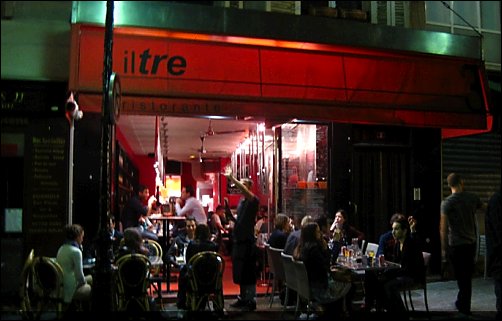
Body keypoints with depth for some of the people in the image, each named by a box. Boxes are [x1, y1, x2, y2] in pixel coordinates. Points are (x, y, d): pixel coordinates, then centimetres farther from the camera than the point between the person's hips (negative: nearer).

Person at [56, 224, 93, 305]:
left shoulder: (61, 249, 10)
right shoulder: (76, 251, -18)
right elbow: (79, 275, -16)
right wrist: (84, 282, 2)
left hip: (60, 286, 10)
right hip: (71, 290, -10)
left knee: (90, 278, 23)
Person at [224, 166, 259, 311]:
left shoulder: (253, 201, -11)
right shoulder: (241, 201, 13)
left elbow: (245, 191, -32)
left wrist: (231, 178, -37)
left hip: (247, 242, -8)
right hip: (238, 240, 8)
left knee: (248, 273, -3)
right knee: (240, 272, 15)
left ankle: (252, 301, 6)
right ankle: (243, 298, 27)